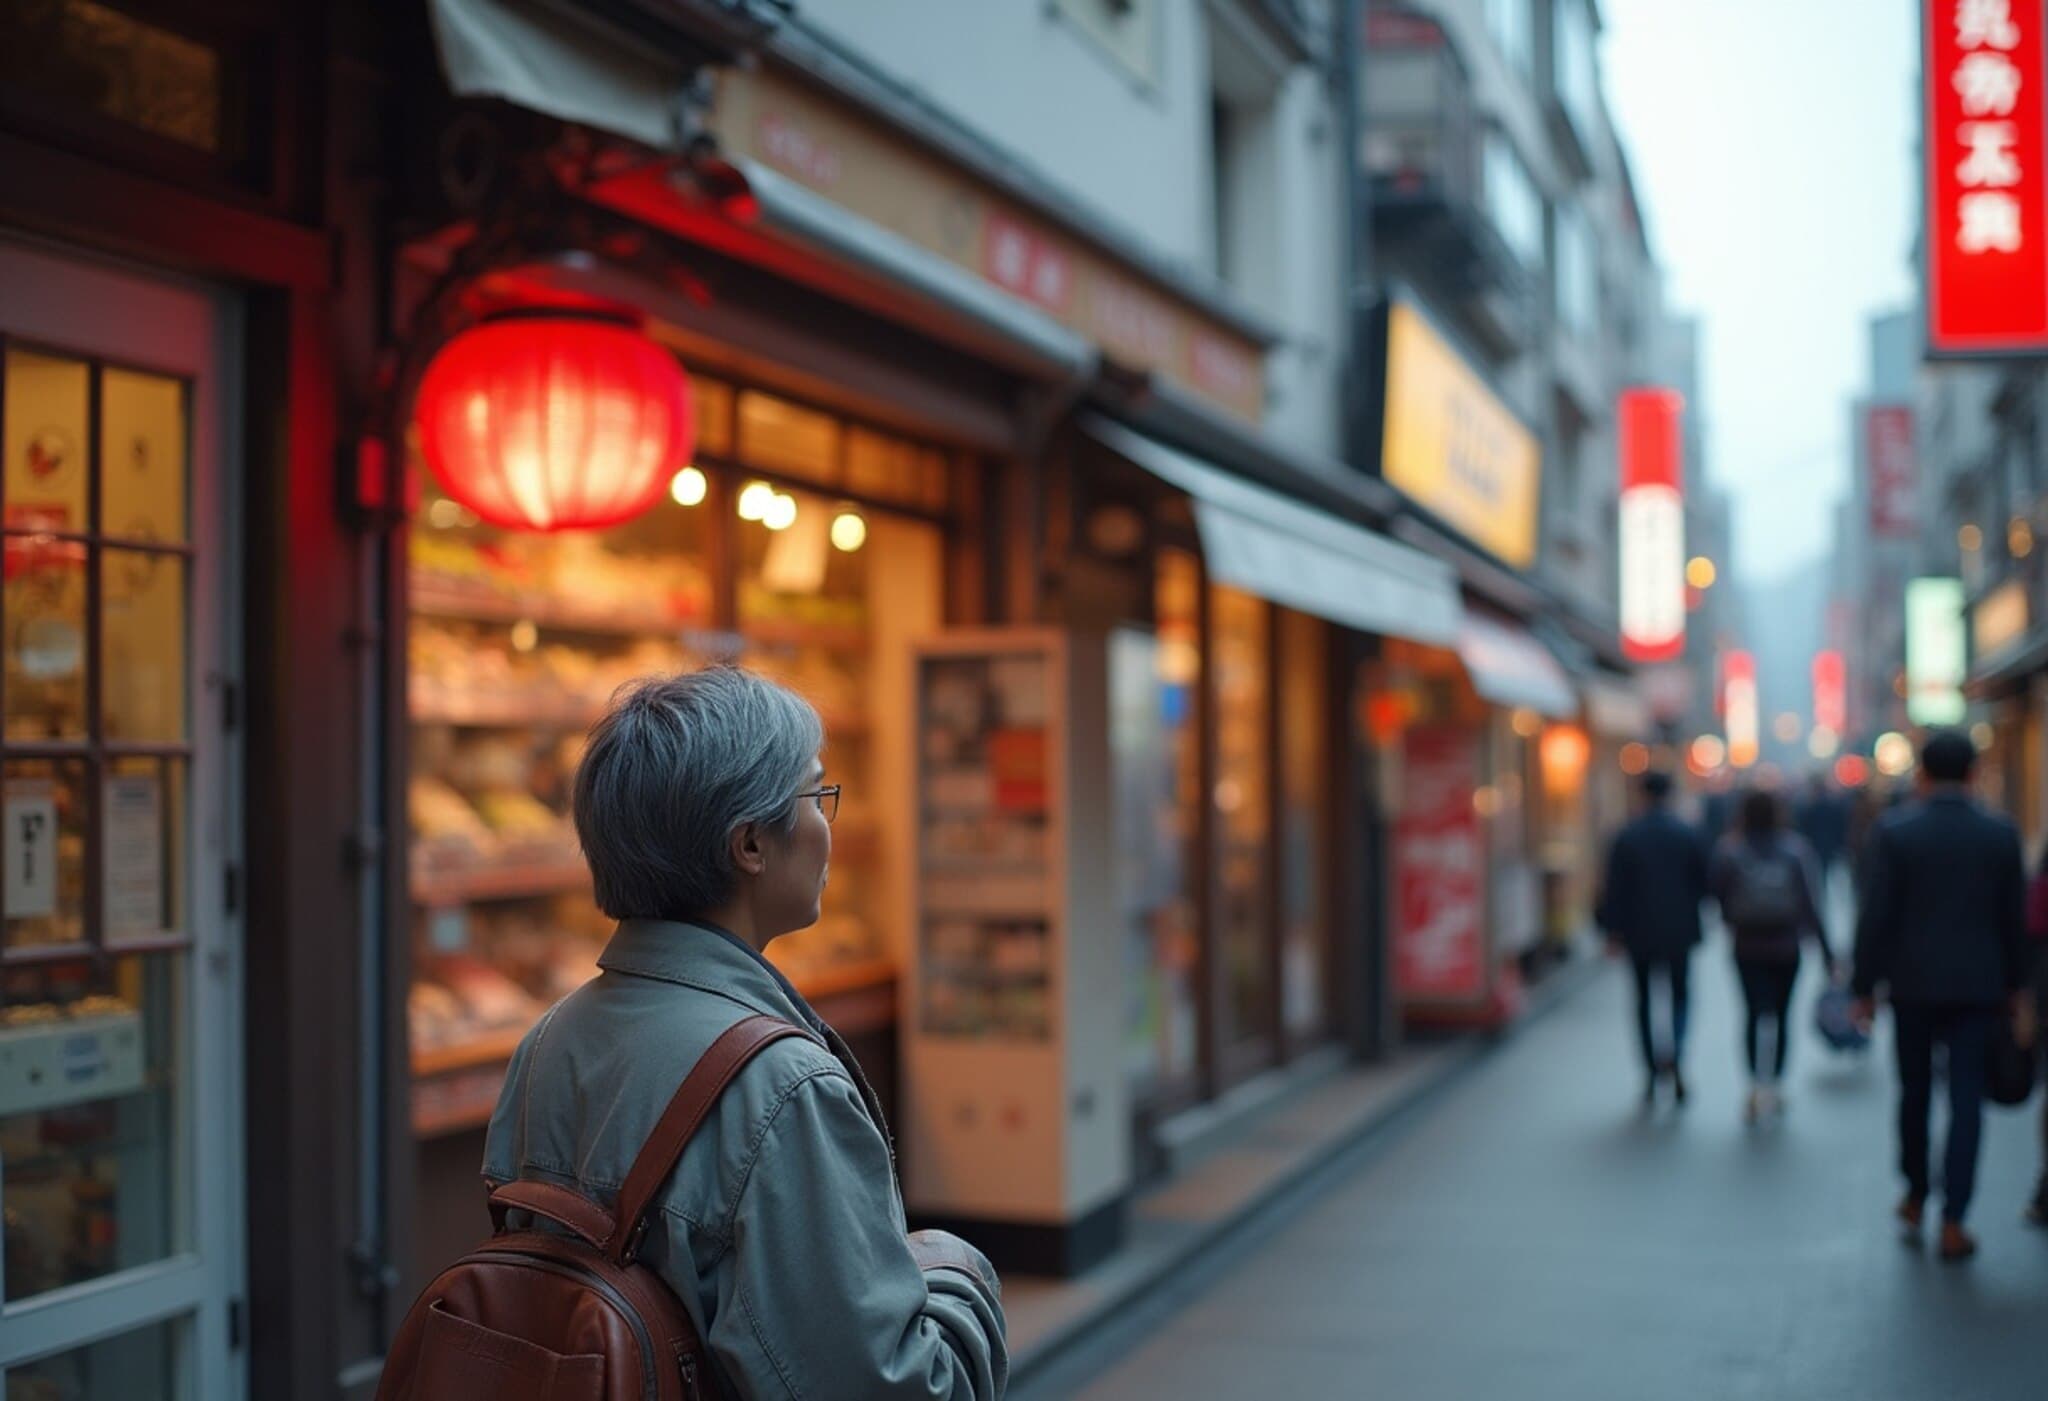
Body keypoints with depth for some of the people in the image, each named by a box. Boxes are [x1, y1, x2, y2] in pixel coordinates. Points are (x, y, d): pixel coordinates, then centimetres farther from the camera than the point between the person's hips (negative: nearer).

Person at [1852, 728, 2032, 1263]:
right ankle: (1953, 1222, -2)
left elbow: (1876, 915, -8)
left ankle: (1916, 1196, 30)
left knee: (1915, 1092, 17)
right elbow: (2014, 917, 2)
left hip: (1913, 983, 0)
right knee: (1966, 1100, 1)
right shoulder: (2001, 834, -3)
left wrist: (1865, 986, 0)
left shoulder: (1893, 832, -8)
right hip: (1978, 985, 0)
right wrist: (2014, 984, 14)